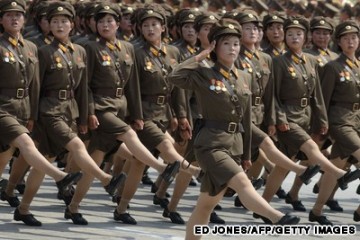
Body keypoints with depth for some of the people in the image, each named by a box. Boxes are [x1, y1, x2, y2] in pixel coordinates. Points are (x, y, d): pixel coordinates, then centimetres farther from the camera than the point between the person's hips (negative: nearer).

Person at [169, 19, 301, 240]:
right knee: (243, 183, -26)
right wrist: (200, 57, -12)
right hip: (211, 144, -6)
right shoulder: (204, 76, -4)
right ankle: (279, 219, -43)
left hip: (235, 145, 6)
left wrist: (246, 154, 18)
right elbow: (175, 77, -24)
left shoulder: (245, 79, 12)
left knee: (206, 204, 11)